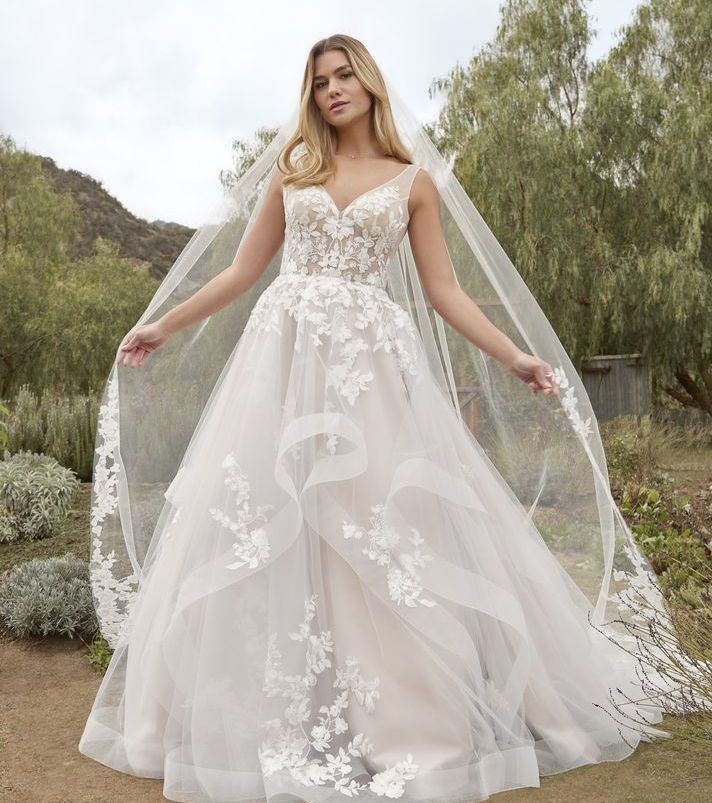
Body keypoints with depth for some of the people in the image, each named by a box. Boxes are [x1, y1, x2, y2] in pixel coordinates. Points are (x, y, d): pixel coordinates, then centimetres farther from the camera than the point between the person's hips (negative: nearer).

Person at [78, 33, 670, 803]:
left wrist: (512, 356, 0)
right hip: (285, 354, 2)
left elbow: (444, 290, 8)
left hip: (372, 361, -1)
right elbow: (242, 270, 16)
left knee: (384, 528, -4)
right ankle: (274, 717, 13)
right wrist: (164, 325, 15)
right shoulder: (292, 168, 14)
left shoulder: (412, 181, 11)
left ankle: (410, 721, 10)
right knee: (270, 526, -1)